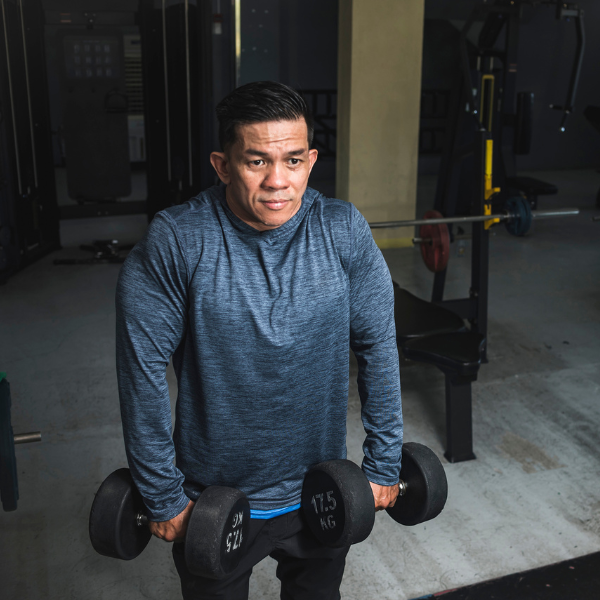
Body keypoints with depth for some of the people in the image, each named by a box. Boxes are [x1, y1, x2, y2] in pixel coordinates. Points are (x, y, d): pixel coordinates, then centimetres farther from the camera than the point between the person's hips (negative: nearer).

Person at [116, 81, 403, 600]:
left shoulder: (345, 231, -13)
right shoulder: (175, 242, -21)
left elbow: (378, 349, -4)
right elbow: (144, 373, -15)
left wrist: (384, 463, -1)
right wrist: (162, 496, -9)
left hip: (321, 493, 2)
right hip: (212, 500, -2)